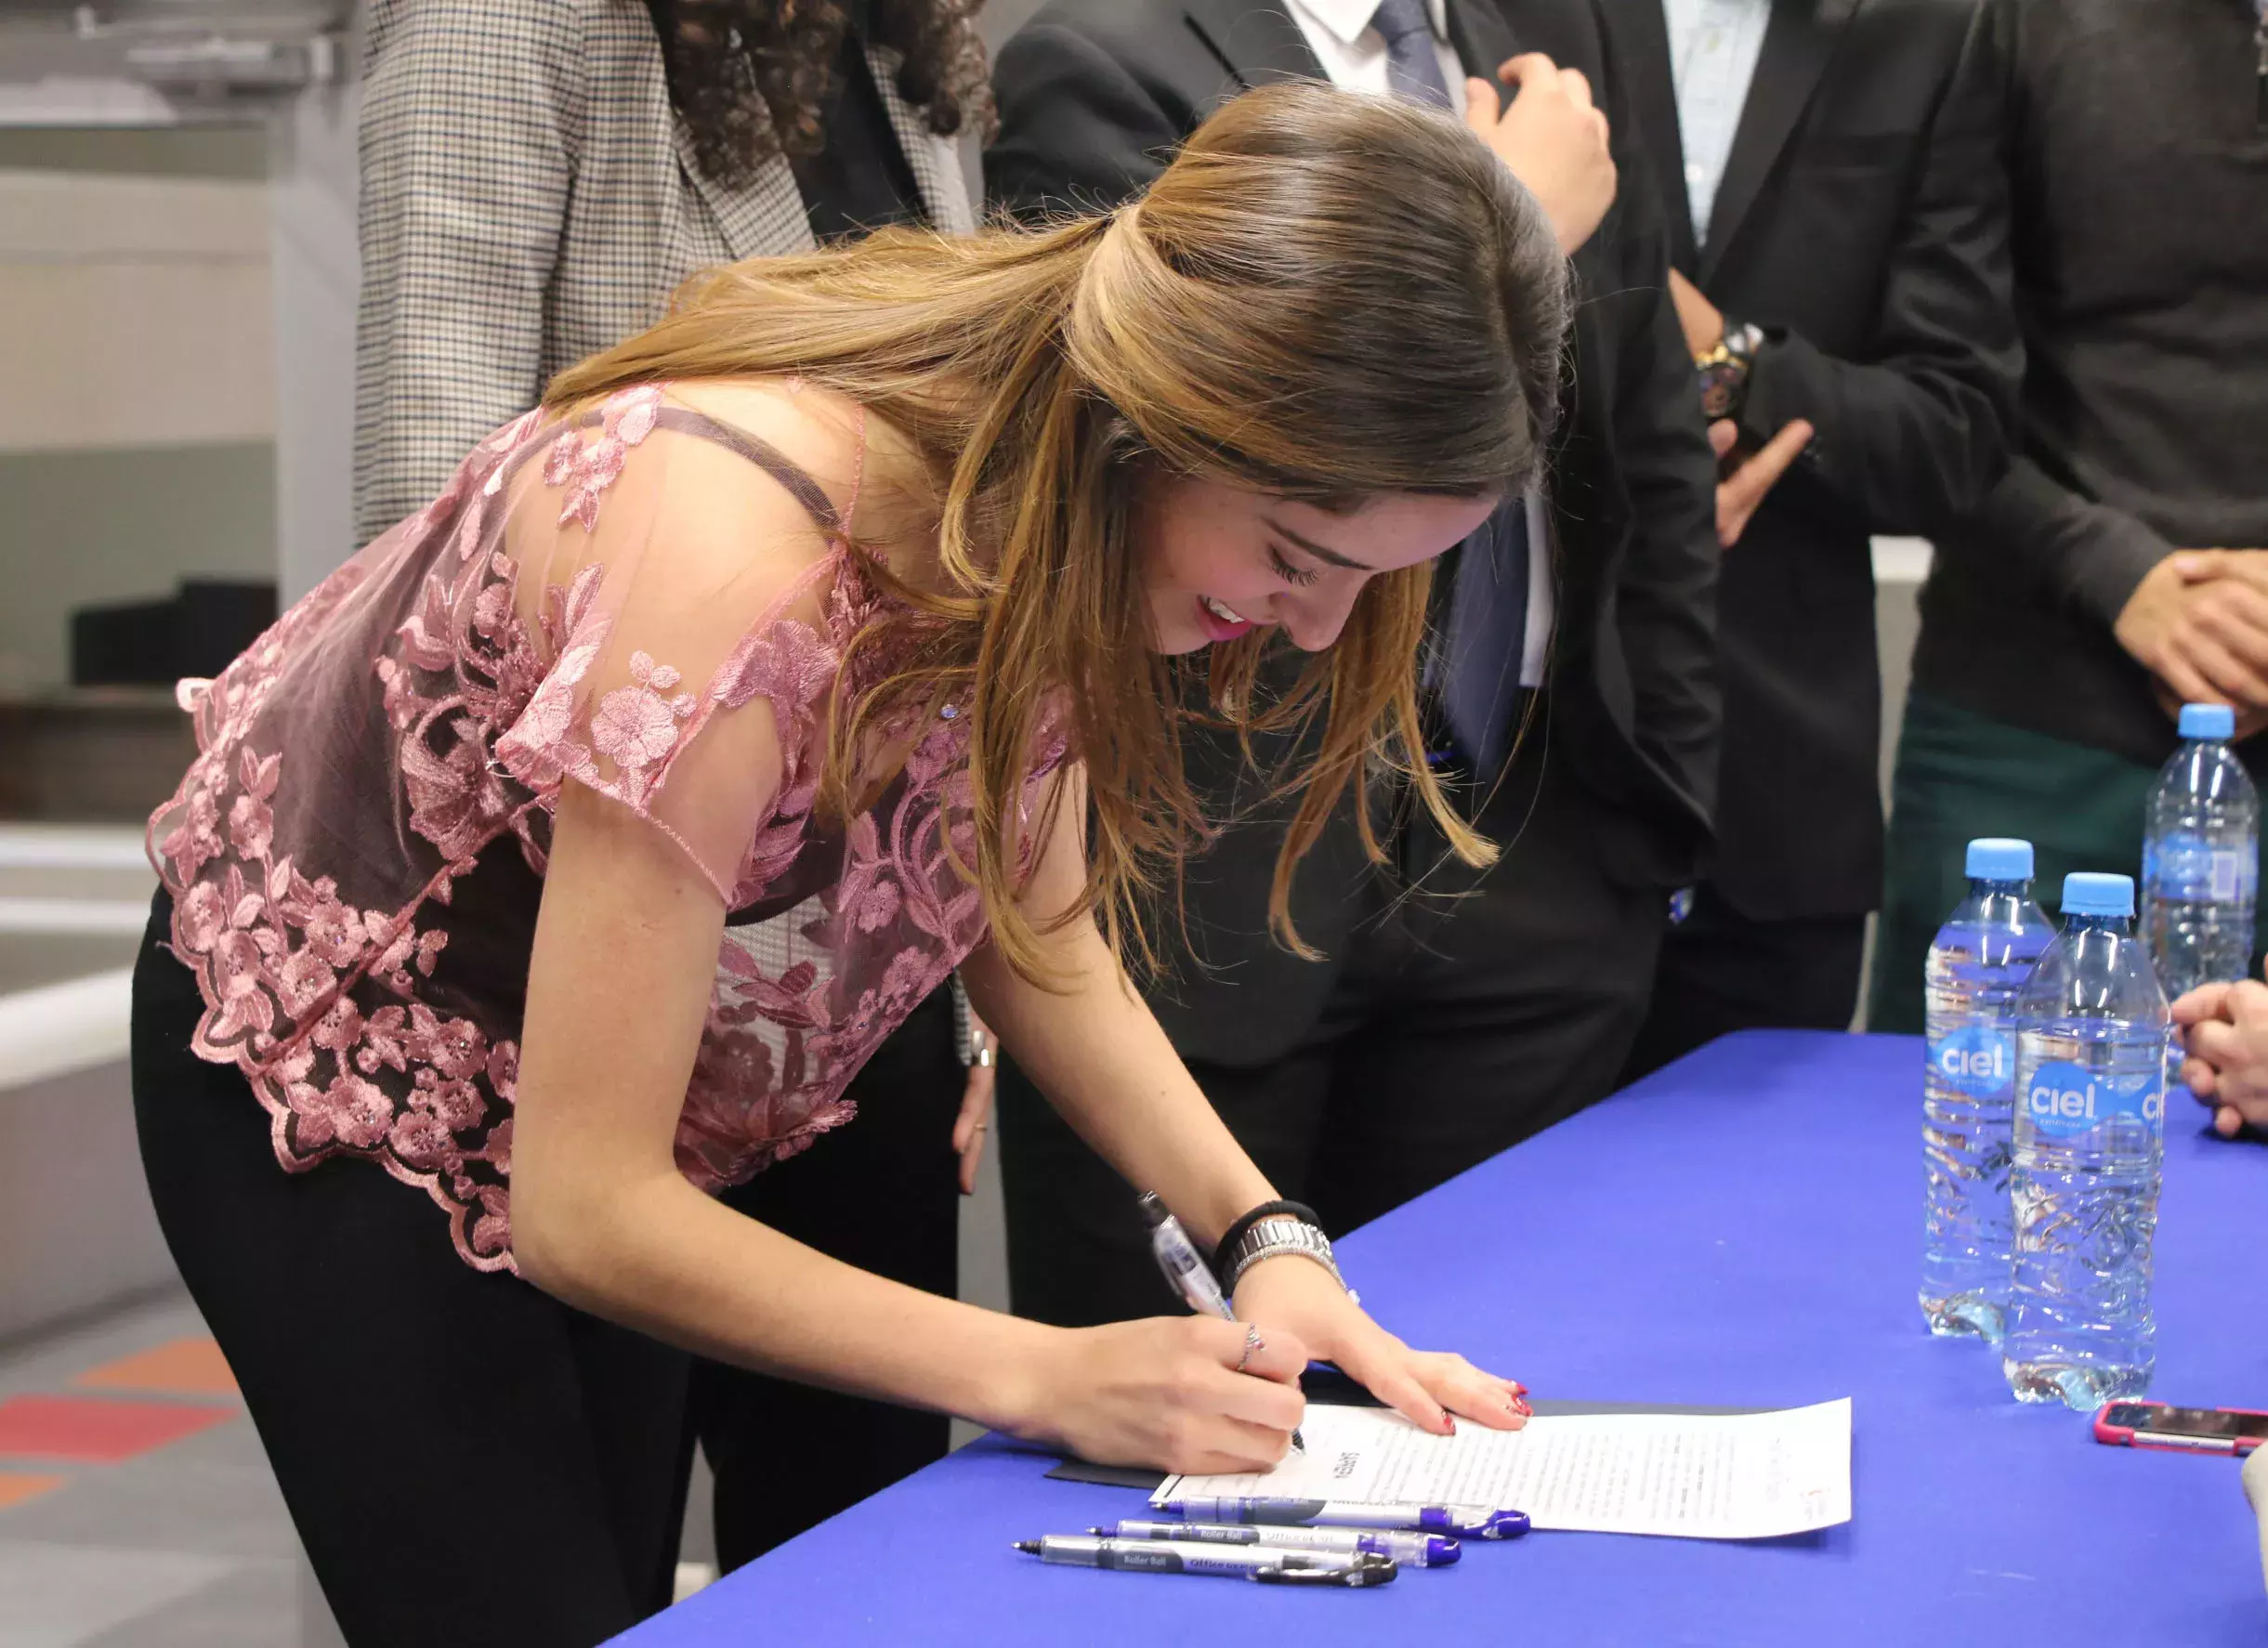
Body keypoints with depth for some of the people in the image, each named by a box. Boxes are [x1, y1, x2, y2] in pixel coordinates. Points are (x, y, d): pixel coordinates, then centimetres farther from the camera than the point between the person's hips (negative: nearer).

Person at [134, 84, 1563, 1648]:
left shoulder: (1043, 447, -18)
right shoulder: (738, 557, -40)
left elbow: (1034, 927, -5)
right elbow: (587, 1210, -34)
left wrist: (1264, 1237, -18)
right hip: (327, 1050, -7)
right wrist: (1044, 1375, -36)